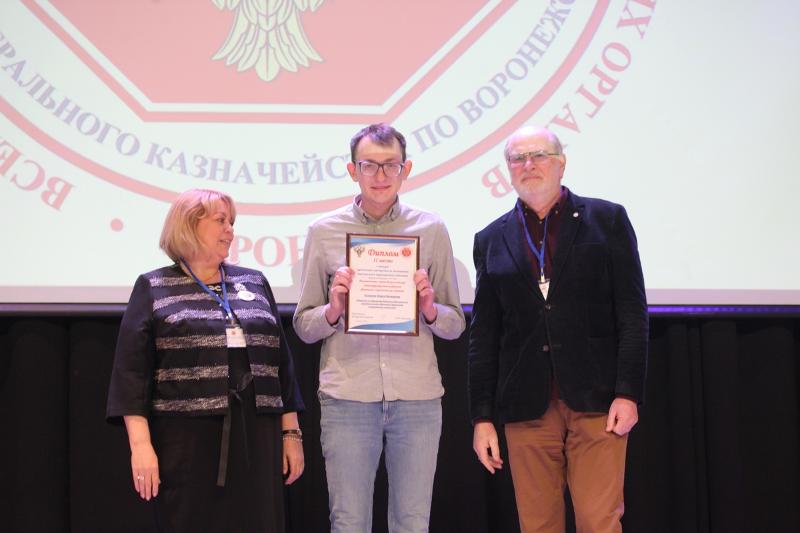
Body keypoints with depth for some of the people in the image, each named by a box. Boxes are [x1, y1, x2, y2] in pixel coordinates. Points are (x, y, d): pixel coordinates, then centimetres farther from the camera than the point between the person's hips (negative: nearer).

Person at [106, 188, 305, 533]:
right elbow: (132, 372, -3)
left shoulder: (255, 284, 15)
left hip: (256, 440, 3)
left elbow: (280, 362, 16)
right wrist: (141, 444, -12)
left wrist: (291, 433, 11)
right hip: (188, 441, -3)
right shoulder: (154, 288, 4)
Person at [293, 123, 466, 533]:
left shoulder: (431, 230, 9)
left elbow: (455, 325, 11)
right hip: (347, 395, -1)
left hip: (417, 396, 1)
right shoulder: (324, 231, 8)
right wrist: (333, 310, -11)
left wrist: (429, 309, -9)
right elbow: (303, 326, 9)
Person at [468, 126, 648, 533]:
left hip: (597, 404, -2)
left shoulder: (607, 220, 6)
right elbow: (483, 335, 11)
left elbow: (632, 313, 1)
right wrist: (482, 416, 6)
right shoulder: (492, 240, 12)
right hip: (527, 407, 2)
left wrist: (628, 392, -8)